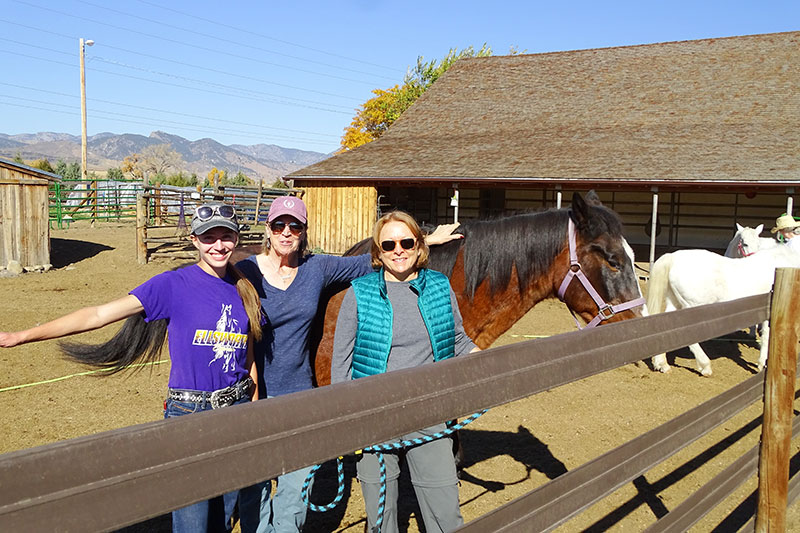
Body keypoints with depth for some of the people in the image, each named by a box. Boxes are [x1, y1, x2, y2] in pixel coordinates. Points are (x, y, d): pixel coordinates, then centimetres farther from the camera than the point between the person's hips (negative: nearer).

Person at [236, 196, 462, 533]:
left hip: (299, 393, 3)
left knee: (297, 487, 8)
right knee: (254, 489, 9)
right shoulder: (246, 272, -7)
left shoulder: (317, 268, 1)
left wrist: (428, 240, 11)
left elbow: (369, 262, 9)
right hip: (253, 394, -3)